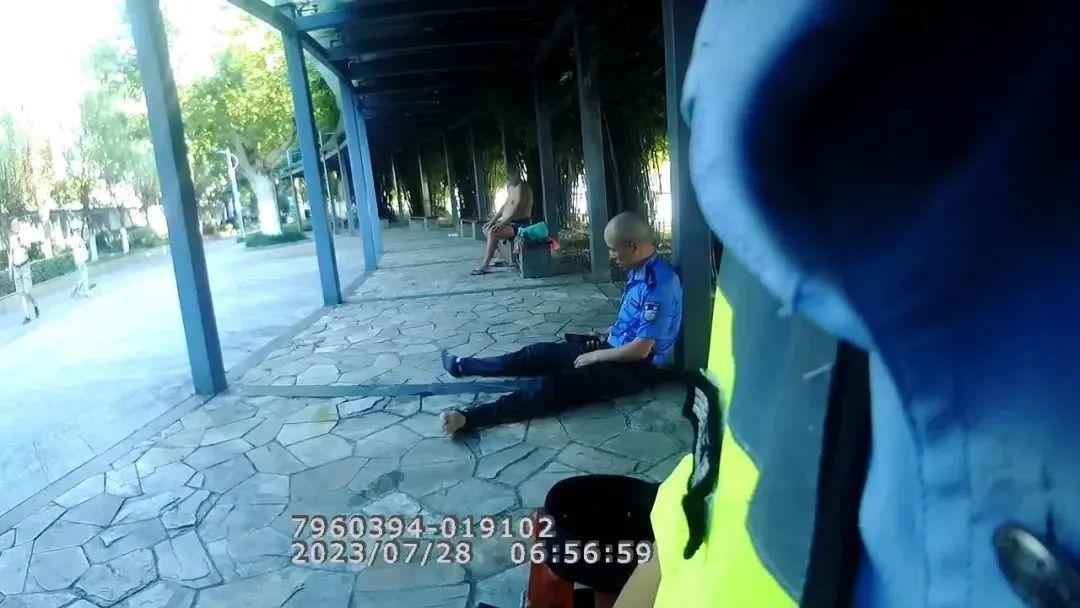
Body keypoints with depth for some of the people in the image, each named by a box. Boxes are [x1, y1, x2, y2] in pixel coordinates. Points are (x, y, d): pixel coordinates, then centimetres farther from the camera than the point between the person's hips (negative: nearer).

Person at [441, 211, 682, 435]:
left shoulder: (658, 285, -27)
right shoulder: (640, 270, 4)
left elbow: (640, 350, -26)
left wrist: (594, 356, -15)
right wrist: (605, 337, 8)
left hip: (637, 368, -9)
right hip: (617, 347, 9)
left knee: (551, 386, -24)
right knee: (543, 352, 10)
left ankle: (468, 418, -30)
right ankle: (465, 366, 23)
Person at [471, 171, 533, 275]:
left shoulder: (522, 186, -16)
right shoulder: (511, 187, 14)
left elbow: (517, 207, -26)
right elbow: (505, 205, 20)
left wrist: (503, 223, -30)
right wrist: (493, 220, 11)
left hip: (519, 225, -11)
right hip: (509, 222, 11)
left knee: (493, 232, -28)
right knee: (486, 229, 18)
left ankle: (485, 266, -23)